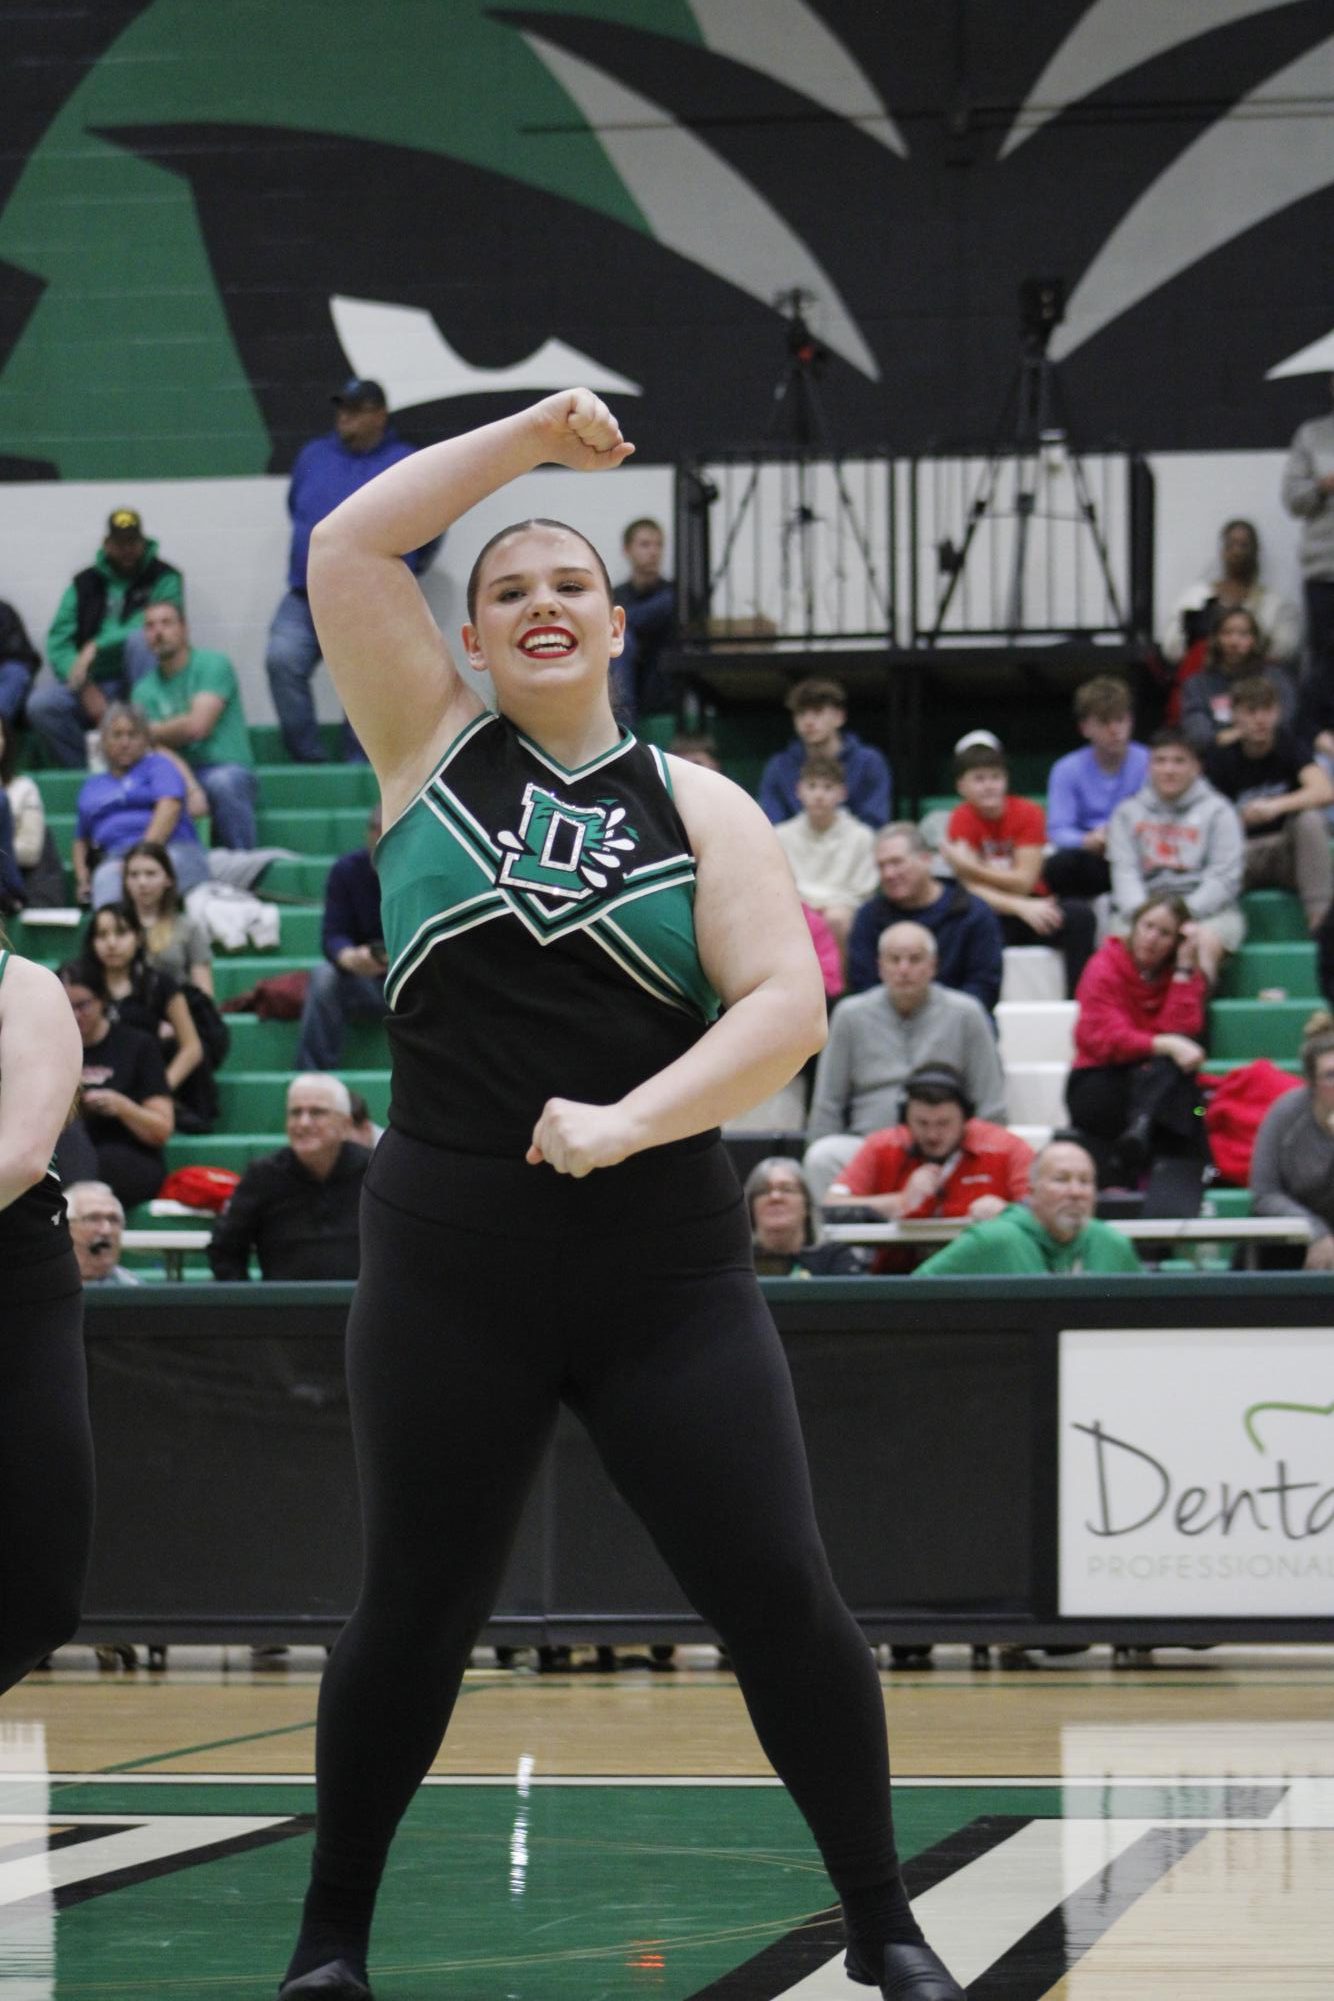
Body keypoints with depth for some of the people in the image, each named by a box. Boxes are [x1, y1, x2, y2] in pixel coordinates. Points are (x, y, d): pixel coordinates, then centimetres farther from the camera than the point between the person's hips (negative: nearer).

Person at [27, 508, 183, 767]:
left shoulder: (164, 578, 4)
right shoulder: (85, 584, 12)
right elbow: (58, 643, 2)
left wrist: (96, 646, -22)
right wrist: (85, 688, -15)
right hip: (96, 686, 2)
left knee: (140, 639, -33)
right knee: (40, 703, -26)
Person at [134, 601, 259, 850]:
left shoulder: (212, 665, -1)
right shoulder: (145, 689, 11)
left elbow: (197, 726, -13)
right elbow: (161, 750, -1)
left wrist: (150, 732, 3)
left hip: (228, 769, -3)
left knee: (221, 782, -39)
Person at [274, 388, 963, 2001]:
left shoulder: (699, 808, 4)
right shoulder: (434, 744, 6)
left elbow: (787, 1007, -6)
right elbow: (345, 547, -2)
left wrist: (628, 1120, -17)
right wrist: (529, 438, -1)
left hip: (669, 1272, 0)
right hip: (448, 1269, 0)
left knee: (779, 1597, -1)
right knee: (415, 1611, 8)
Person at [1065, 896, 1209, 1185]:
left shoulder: (1185, 975, 10)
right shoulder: (1105, 967, 0)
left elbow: (1182, 1031, -10)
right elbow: (1106, 1038, -16)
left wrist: (1184, 969, -10)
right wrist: (1166, 1046, -30)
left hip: (1160, 1084, 2)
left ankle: (1140, 1129, -52)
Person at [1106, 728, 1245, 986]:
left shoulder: (1217, 810, 12)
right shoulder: (1128, 812, 20)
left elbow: (1224, 878, 2)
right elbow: (1124, 872, 7)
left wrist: (1185, 912, -13)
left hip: (1207, 909, -2)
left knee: (1204, 940, -36)